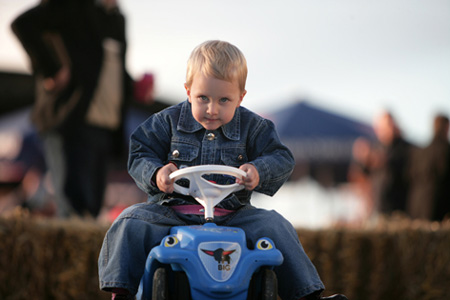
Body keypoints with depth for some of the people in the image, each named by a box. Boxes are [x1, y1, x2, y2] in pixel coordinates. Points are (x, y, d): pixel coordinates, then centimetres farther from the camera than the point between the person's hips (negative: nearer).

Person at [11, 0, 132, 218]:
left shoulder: (116, 18, 21)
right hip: (72, 124, -8)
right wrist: (51, 71, -17)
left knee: (92, 210, 7)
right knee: (75, 210, -16)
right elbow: (23, 24, -16)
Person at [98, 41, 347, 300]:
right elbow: (140, 155, 3)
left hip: (233, 214, 0)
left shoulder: (252, 127, 2)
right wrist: (156, 174, -20)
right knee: (130, 223, -22)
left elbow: (282, 159, -2)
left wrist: (258, 172, -24)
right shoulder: (169, 122, 2)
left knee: (275, 227, -18)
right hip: (174, 212, 0)